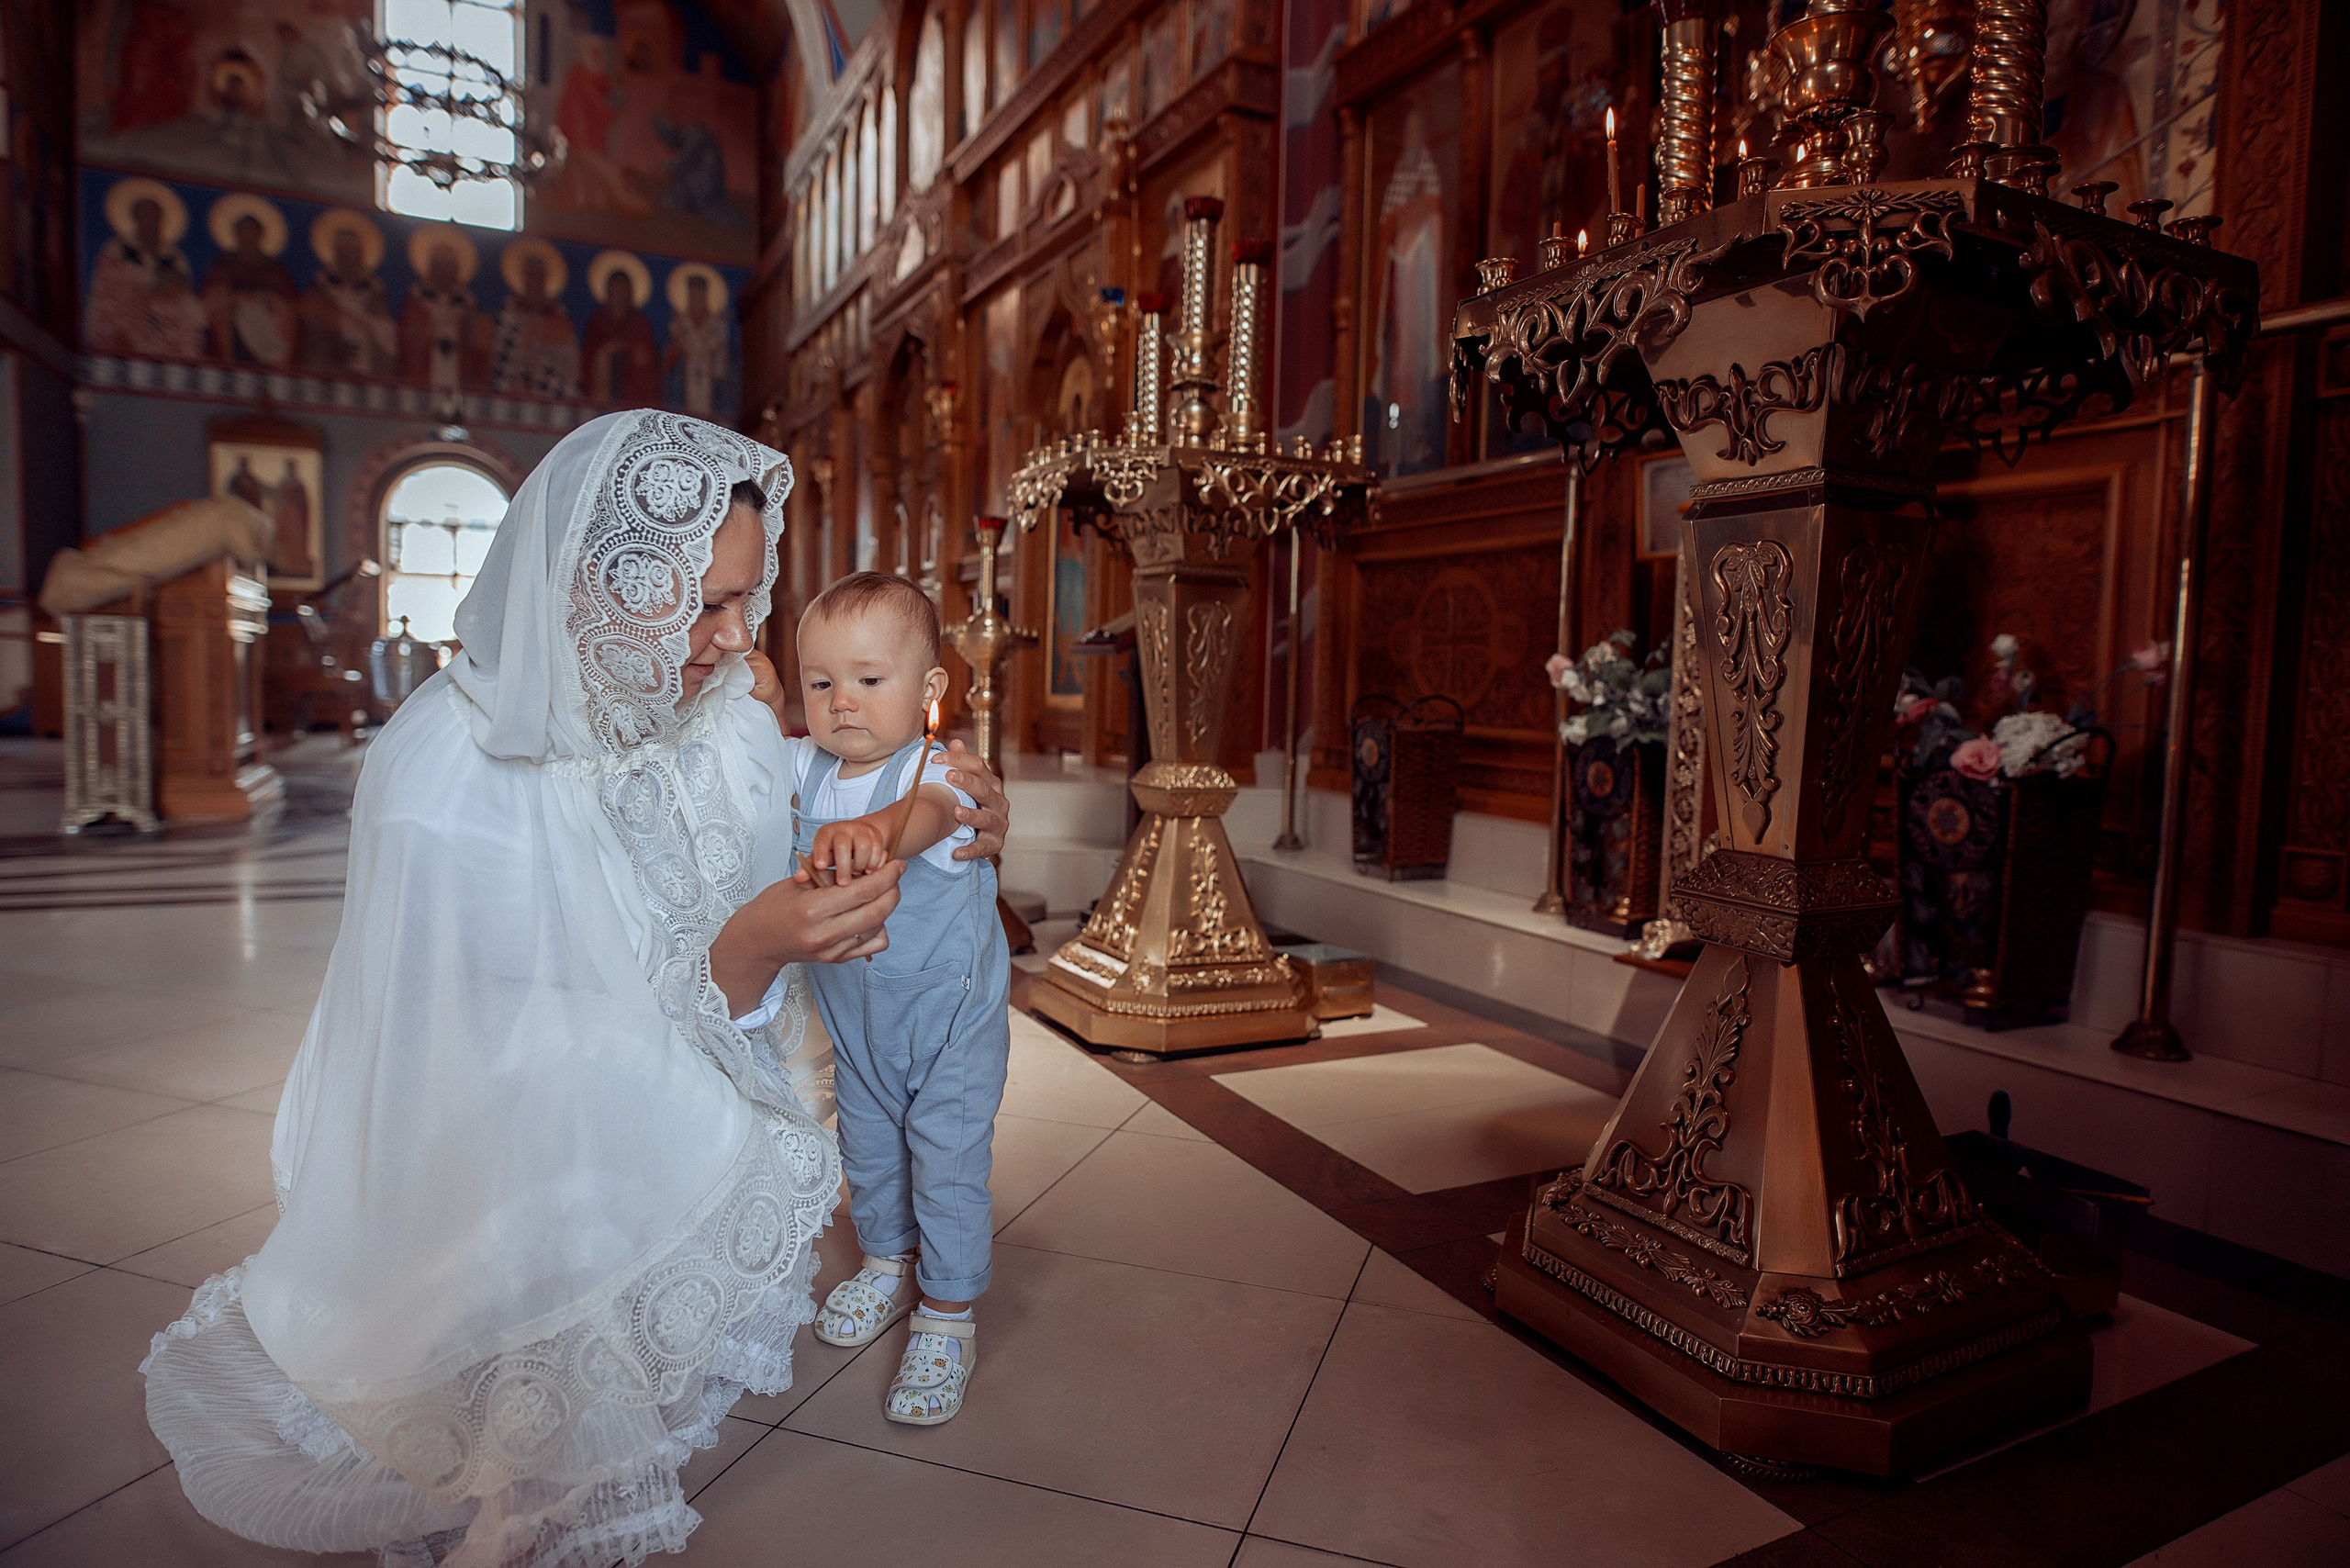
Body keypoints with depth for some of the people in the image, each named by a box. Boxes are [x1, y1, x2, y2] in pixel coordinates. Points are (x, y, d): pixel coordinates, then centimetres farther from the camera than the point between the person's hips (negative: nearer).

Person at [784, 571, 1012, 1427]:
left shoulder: (935, 769, -26)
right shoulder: (803, 770, -7)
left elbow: (929, 811, -50)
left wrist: (874, 829, -71)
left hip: (951, 1011, -5)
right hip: (853, 1013, 6)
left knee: (947, 1161, 1)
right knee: (867, 1148, 22)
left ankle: (948, 1321, 20)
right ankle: (886, 1262, 47)